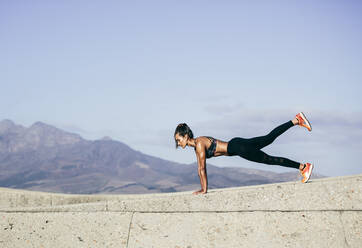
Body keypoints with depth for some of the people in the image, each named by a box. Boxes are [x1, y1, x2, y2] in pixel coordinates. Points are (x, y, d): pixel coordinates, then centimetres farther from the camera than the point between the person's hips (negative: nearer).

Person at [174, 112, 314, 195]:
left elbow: (203, 168, -19)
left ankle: (303, 167, 1)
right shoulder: (195, 145, 9)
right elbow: (200, 169, 14)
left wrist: (204, 190, -15)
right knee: (270, 138, 15)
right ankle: (297, 120, 21)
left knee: (270, 160, -4)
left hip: (238, 147, -8)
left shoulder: (199, 143, -18)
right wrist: (202, 188, 13)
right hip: (235, 147, 8)